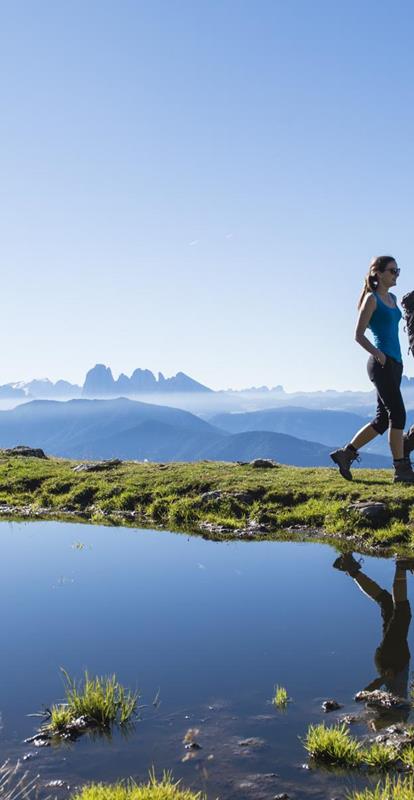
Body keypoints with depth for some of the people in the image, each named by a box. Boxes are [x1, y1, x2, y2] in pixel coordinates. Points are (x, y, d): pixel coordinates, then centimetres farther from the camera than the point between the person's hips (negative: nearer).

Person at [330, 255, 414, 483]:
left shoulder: (392, 298, 19)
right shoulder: (372, 298, -4)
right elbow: (358, 335, -8)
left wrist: (396, 360, 18)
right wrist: (378, 354, -18)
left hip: (394, 363, 9)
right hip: (381, 364, -9)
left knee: (383, 419, 8)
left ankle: (345, 453, 17)